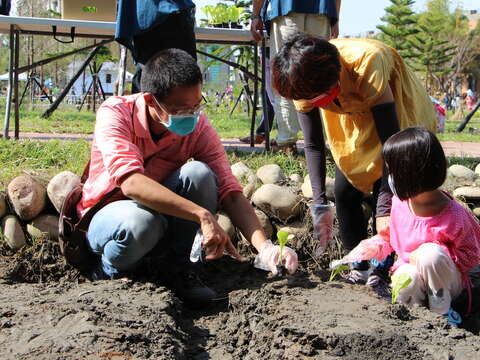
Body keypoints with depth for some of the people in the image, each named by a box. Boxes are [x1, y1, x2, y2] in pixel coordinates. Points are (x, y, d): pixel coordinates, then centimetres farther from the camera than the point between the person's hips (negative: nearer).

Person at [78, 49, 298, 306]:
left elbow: (230, 192, -19)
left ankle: (177, 268, -10)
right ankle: (107, 273, -7)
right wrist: (202, 215, -48)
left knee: (199, 174, -27)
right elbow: (131, 183, -40)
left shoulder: (199, 127, -14)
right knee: (141, 221, -40)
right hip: (106, 217, -3)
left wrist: (264, 247, -35)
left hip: (168, 218, 4)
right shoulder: (115, 114, -25)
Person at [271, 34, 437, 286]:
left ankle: (380, 269, -5)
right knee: (345, 189, -4)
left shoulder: (367, 64, -41)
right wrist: (319, 204, -26)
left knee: (385, 190, -18)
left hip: (400, 116, -5)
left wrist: (385, 210, -41)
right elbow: (313, 145, -17)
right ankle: (358, 266, 9)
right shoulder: (304, 82, -25)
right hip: (357, 124, 5)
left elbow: (391, 139, -38)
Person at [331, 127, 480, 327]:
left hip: (447, 282, -2)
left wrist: (431, 256, -25)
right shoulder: (400, 201, -4)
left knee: (431, 253, -35)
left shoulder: (453, 216, -22)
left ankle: (441, 310, -13)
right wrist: (374, 246, -3)